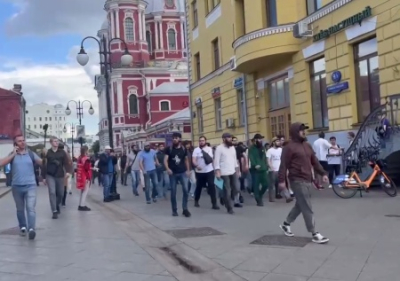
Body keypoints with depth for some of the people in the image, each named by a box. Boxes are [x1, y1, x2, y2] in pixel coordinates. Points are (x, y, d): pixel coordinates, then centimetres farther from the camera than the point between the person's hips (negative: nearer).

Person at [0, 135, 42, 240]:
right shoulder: (12, 155, 4)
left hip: (30, 186, -2)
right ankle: (23, 227, 28)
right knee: (20, 209, 14)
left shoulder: (31, 154, 3)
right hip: (16, 187, 2)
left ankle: (31, 229, -22)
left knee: (31, 208, -13)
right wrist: (13, 154, -13)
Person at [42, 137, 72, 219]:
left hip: (60, 176, 2)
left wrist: (68, 171, -20)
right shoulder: (47, 153, 0)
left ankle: (57, 205, 38)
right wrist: (44, 177, 1)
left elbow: (67, 162, -3)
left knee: (60, 193, 10)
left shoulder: (62, 152, 4)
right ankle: (54, 211, -10)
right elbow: (44, 165, 2)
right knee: (52, 192, -14)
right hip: (50, 176, -2)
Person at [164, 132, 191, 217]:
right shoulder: (169, 149, -1)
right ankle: (174, 210, 15)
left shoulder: (183, 149, 4)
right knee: (173, 192, 4)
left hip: (183, 172, 1)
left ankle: (185, 209, 2)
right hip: (173, 173, -1)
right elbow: (165, 160, -6)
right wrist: (167, 169, -23)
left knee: (185, 190, -9)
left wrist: (188, 170, 6)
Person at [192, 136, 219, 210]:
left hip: (209, 171, 1)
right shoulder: (196, 150, -3)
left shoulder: (209, 149, 3)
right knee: (199, 187, 11)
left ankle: (214, 204, -6)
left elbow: (211, 159, 9)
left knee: (212, 186, -7)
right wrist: (196, 166, -31)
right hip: (199, 172, 0)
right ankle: (196, 201, 32)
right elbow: (193, 160, -14)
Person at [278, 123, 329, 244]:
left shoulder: (307, 145, 16)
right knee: (307, 208, -7)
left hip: (308, 180, 9)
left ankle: (286, 224, 35)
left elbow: (315, 161, 19)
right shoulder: (289, 147, -9)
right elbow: (284, 165, -12)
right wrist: (281, 180, -17)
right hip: (297, 181, -9)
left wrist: (323, 173, 10)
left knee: (300, 205, 18)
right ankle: (314, 234, -3)